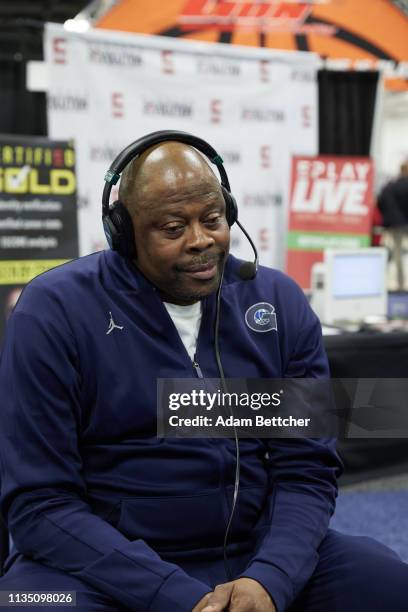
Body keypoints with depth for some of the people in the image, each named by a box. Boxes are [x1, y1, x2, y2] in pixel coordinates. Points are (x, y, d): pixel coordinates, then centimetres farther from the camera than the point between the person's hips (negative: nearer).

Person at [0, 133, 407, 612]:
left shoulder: (279, 303, 1)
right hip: (103, 562, -2)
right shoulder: (55, 311, -10)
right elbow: (39, 502, -13)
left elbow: (306, 470, 0)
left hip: (253, 553, 3)